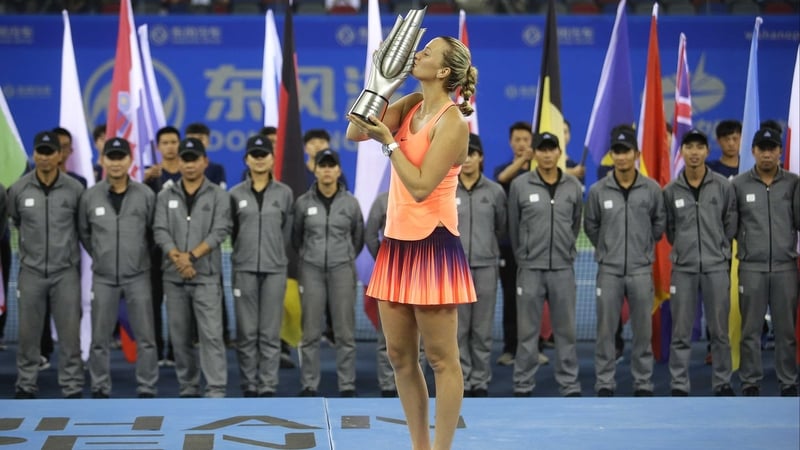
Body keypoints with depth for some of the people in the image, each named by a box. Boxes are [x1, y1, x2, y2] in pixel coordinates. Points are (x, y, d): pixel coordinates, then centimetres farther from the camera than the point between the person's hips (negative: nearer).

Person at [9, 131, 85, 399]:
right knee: (28, 333, 6)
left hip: (66, 271, -1)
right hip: (31, 271, 1)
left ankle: (73, 390, 8)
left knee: (70, 333, 1)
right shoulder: (18, 190, -3)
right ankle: (25, 387, 17)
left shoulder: (75, 189, -5)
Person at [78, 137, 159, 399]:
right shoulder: (90, 196, 0)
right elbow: (84, 233, 13)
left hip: (138, 277, -1)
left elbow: (154, 231, 7)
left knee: (145, 338, 1)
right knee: (100, 338, 6)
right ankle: (100, 390, 15)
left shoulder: (146, 195, -3)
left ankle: (147, 390, 8)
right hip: (103, 278, 1)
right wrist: (100, 256, 13)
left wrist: (139, 255, 9)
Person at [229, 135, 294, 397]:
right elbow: (230, 230, 12)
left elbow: (287, 230, 11)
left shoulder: (284, 193, 5)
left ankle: (268, 387, 3)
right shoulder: (236, 194, 5)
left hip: (274, 269, 0)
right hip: (244, 269, 0)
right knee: (247, 333, 2)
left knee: (270, 333, -1)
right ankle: (249, 387, 8)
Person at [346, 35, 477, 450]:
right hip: (397, 243, 8)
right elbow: (355, 132, 6)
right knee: (400, 357, 11)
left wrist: (389, 141, -14)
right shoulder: (411, 106, 10)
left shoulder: (452, 120, -13)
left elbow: (420, 186, -18)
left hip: (433, 245, -8)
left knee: (441, 359, -1)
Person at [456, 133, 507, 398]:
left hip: (486, 267, 1)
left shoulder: (495, 192, 3)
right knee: (458, 330, 1)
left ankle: (480, 383, 11)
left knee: (482, 330, 4)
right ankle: (461, 383, 7)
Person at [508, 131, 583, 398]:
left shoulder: (573, 187, 3)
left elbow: (576, 225, 13)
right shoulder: (520, 185, -3)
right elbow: (513, 227, 7)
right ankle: (523, 387, 9)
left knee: (565, 330, 5)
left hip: (563, 269, 2)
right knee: (527, 331, 3)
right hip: (530, 269, -1)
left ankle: (570, 387, 11)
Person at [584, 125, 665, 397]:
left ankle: (643, 385, 13)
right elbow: (590, 226, 10)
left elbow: (659, 224, 11)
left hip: (641, 270, 0)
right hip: (609, 270, 0)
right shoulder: (598, 190, -2)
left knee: (643, 331, 5)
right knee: (606, 330, 3)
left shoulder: (651, 189, -2)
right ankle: (604, 384, 10)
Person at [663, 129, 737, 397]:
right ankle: (679, 387, 8)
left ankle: (722, 384, 15)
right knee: (681, 332, 3)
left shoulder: (723, 187, -1)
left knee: (719, 330, 5)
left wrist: (718, 249, 10)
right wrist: (684, 248, 9)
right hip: (683, 268, 0)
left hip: (716, 267, 0)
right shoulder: (670, 191, 0)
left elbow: (730, 224, 8)